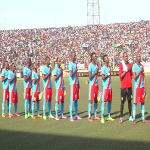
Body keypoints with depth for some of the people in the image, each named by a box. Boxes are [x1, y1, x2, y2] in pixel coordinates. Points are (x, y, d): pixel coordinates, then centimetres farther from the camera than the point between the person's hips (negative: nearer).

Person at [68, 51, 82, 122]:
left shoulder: (75, 63, 17)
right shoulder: (70, 64, -11)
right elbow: (71, 74, -21)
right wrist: (75, 71, -8)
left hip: (76, 84, 9)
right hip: (72, 84, -9)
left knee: (76, 99, 12)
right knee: (72, 100, -7)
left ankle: (76, 115, 19)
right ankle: (71, 116, -4)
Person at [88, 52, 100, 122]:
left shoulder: (96, 64, 14)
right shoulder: (90, 65, -10)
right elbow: (90, 76, -15)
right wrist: (95, 72, -16)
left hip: (96, 84, 8)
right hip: (92, 85, -8)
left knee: (96, 100, 10)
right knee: (91, 100, -7)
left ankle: (95, 116, 17)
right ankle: (89, 117, -5)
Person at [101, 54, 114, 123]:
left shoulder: (109, 67, 15)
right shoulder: (103, 68, -10)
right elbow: (103, 77, -18)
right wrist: (108, 74, -14)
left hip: (110, 87, 8)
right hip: (105, 87, -8)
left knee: (110, 101, 12)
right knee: (104, 101, -9)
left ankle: (109, 116, 21)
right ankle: (102, 117, -7)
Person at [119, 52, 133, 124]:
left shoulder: (130, 65, 11)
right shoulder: (121, 65, -4)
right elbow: (120, 76, -11)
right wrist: (126, 70, -16)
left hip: (129, 86, 5)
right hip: (123, 86, -5)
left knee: (129, 100, 9)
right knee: (122, 101, -4)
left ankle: (130, 116, 16)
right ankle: (121, 117, -1)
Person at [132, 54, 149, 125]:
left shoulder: (142, 66, 13)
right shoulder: (134, 66, -5)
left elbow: (144, 77, 14)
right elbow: (134, 77, -14)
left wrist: (145, 87, 10)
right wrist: (140, 71, -14)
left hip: (142, 86, 6)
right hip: (137, 86, -6)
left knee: (143, 102, 9)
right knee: (135, 102, -4)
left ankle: (143, 118, 15)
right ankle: (134, 119, -2)